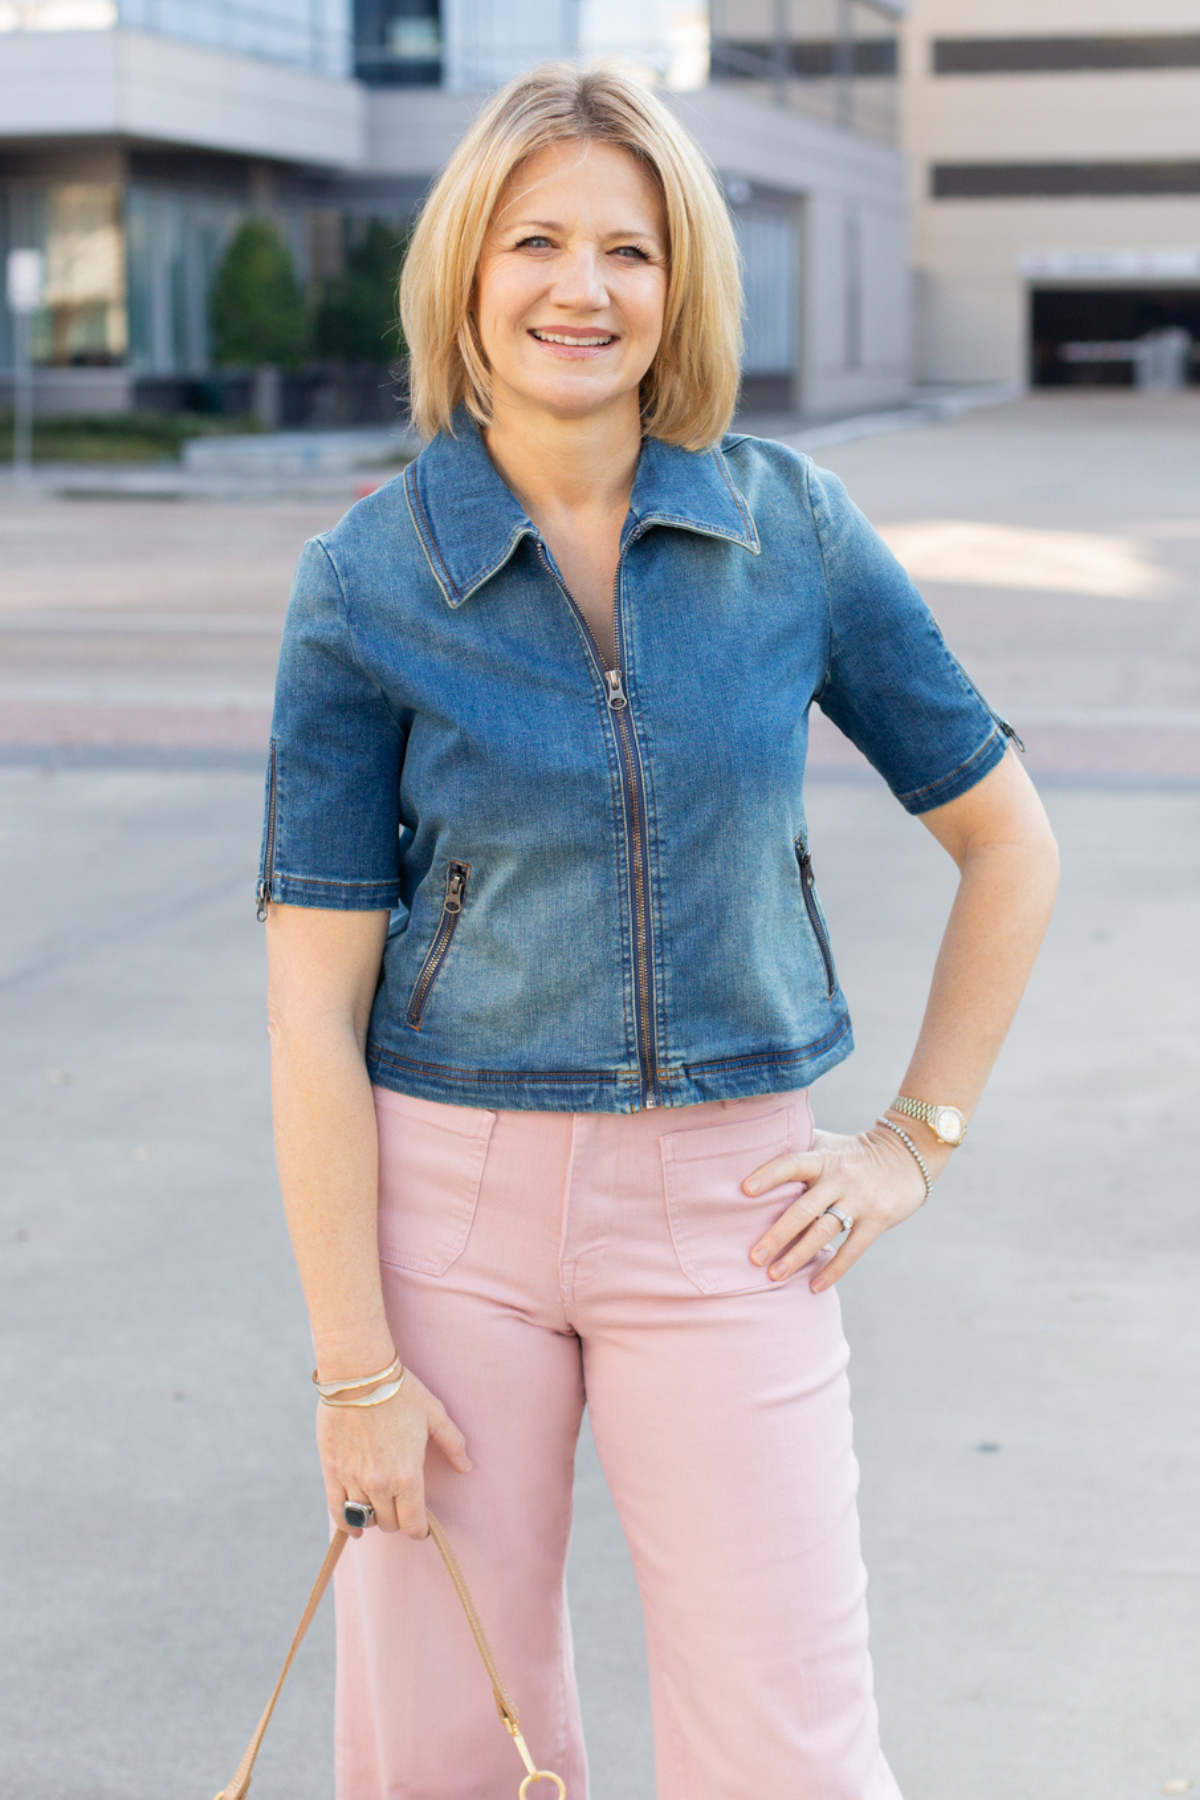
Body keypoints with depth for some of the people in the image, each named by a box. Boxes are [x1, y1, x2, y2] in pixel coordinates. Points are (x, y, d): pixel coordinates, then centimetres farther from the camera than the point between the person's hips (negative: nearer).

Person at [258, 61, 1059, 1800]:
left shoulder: (792, 528, -2)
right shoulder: (367, 582, -6)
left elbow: (1008, 841, 9)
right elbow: (315, 1004, -6)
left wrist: (917, 1141, 4)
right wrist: (354, 1363, -8)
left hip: (720, 1211, 1)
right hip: (448, 1196, 0)